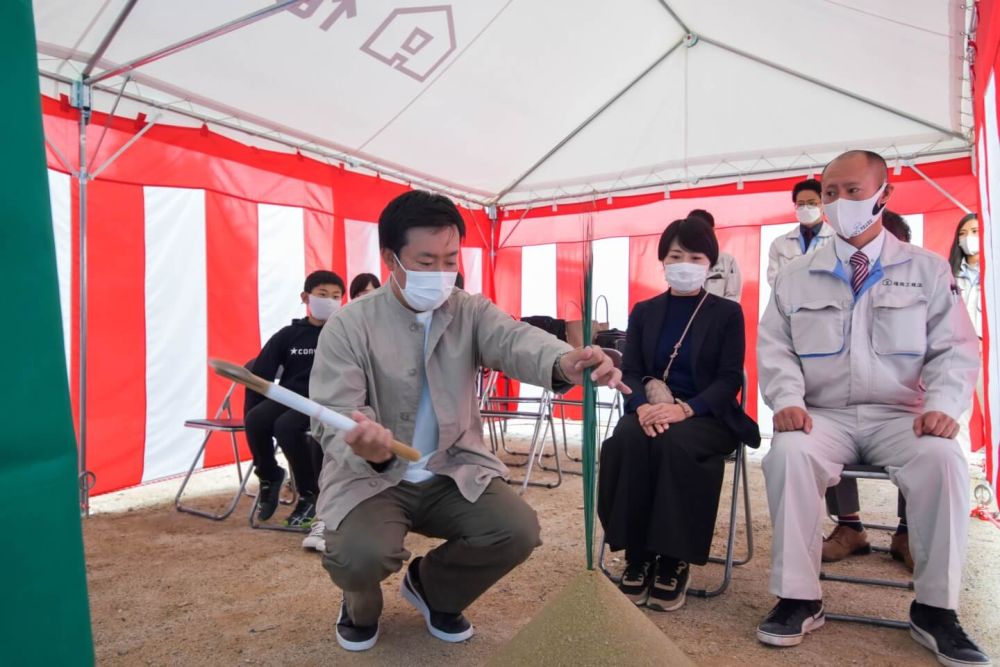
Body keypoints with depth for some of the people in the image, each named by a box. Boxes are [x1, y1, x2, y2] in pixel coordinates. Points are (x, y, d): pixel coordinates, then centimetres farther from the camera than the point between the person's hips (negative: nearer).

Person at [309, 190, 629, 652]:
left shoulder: (471, 311, -2)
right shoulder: (349, 326, -11)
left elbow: (513, 340, -24)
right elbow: (334, 416, -17)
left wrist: (565, 362, -48)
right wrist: (365, 448, -43)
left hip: (454, 471, 3)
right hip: (368, 475, -2)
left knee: (519, 531, -17)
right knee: (361, 556, -29)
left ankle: (432, 586, 16)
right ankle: (362, 606, 14)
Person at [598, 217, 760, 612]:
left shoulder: (727, 313, 7)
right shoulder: (644, 312, 14)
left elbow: (729, 379, -4)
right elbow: (629, 371, 4)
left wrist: (684, 408, -24)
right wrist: (643, 405, -20)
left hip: (706, 417, -2)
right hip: (651, 412, 2)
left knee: (675, 444, -36)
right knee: (627, 441, -32)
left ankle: (674, 562, -19)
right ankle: (637, 558, -19)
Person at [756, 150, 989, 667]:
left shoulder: (927, 270, 10)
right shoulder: (796, 277, 11)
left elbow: (955, 350, 5)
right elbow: (774, 348, 5)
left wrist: (942, 404, -14)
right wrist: (788, 399, -13)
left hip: (900, 416, 0)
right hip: (824, 415, 0)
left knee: (944, 460, -31)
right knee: (788, 454, -32)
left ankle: (935, 608, -11)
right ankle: (799, 598, -16)